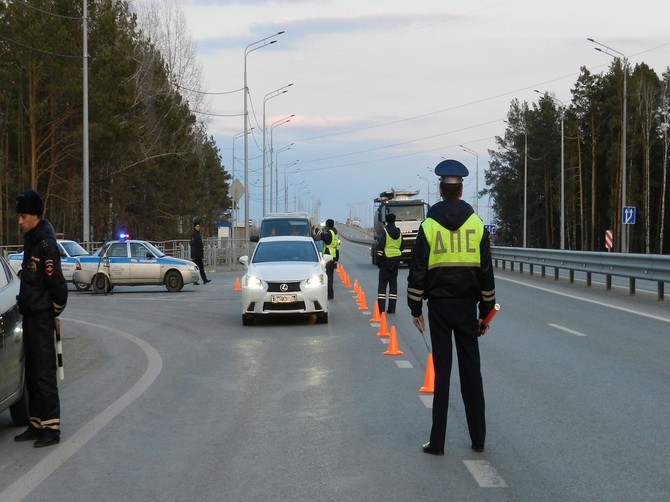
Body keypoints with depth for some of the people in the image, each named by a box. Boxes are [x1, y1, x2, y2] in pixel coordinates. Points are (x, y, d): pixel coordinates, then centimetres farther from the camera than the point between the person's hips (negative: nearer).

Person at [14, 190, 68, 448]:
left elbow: (58, 284, -19)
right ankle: (37, 425, 22)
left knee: (44, 374, -8)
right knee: (32, 375, 14)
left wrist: (54, 312, -6)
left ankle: (51, 428, -5)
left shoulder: (46, 245, -17)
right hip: (30, 317, 10)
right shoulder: (30, 241, 13)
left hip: (42, 319, -10)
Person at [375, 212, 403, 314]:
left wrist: (378, 260, -7)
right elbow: (401, 247, 13)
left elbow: (380, 247, -14)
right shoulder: (399, 232, 8)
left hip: (386, 260, -4)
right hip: (396, 260, 5)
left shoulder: (384, 232, -10)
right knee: (393, 283, 8)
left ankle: (381, 308, -5)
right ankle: (392, 308, 6)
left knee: (382, 284, 1)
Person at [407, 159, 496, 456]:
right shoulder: (477, 224, 2)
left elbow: (417, 271, -2)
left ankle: (437, 442, 1)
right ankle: (478, 439, 13)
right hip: (467, 306, 1)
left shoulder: (429, 225, -2)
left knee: (441, 371, 1)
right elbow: (487, 272, 4)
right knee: (471, 371, 9)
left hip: (439, 307, -1)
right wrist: (485, 312, 10)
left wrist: (416, 309, 6)